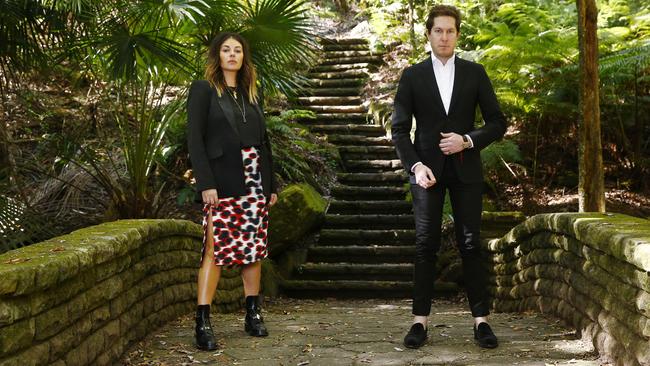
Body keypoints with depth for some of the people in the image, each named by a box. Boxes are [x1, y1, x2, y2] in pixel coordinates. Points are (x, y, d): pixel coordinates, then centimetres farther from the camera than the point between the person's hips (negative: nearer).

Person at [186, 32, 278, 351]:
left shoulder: (250, 94, 17)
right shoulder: (203, 90, 1)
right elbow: (195, 139, -6)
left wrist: (271, 184, 13)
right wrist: (205, 183, -16)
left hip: (254, 181, 5)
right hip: (222, 182, -5)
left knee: (254, 249, 6)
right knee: (215, 249, -9)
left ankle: (253, 314, 15)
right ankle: (203, 322, -8)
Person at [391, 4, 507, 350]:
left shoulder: (474, 73, 6)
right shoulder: (412, 75, 4)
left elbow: (497, 123, 6)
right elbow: (399, 128, 1)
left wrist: (468, 140, -11)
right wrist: (415, 165, -12)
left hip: (465, 169, 1)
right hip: (427, 169, 0)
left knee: (470, 244, 2)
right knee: (425, 246, 1)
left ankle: (481, 319, 8)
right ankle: (420, 320, 5)